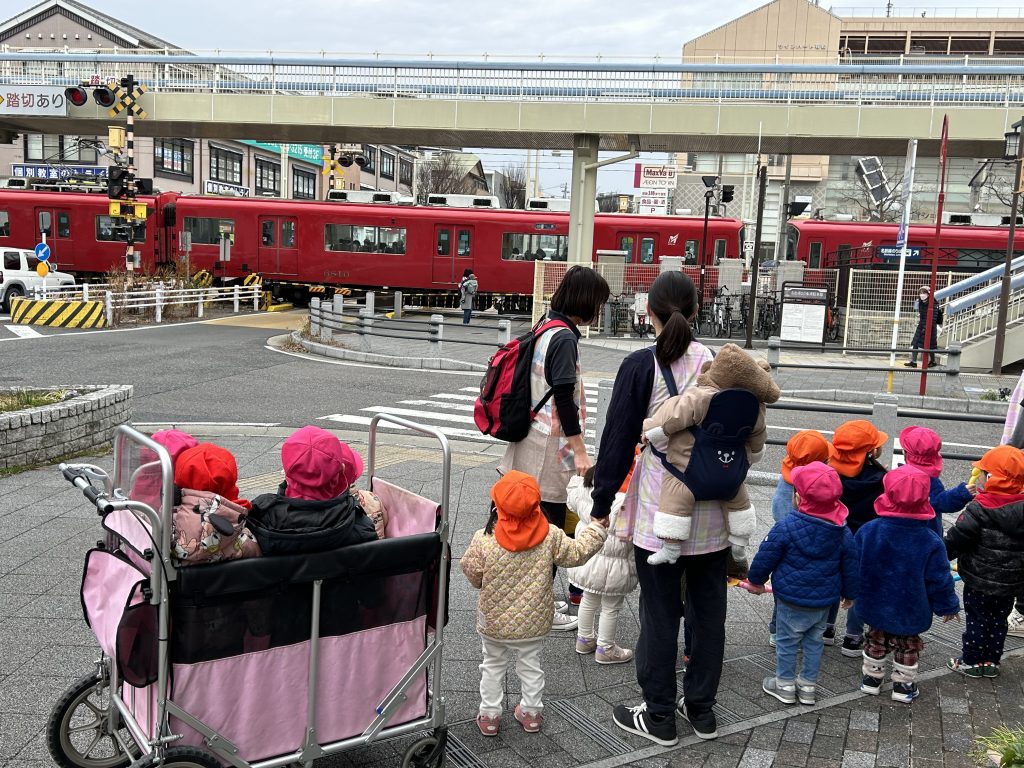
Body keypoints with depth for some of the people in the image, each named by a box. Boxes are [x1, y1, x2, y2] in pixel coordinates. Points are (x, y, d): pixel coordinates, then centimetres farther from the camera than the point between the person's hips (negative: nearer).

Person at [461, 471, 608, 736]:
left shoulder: (483, 540, -23)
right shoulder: (550, 536, -19)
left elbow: (472, 574, -10)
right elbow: (576, 553, -5)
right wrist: (597, 530, 10)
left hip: (495, 622, -1)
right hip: (534, 622, 1)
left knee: (493, 666, 20)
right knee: (531, 665, 22)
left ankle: (489, 715, 28)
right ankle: (531, 713, 35)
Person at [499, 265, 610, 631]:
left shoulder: (546, 329, 11)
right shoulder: (565, 337, -17)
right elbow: (563, 398, -21)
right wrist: (580, 451, -17)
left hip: (533, 441, 10)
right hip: (550, 449, -10)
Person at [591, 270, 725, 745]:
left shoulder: (641, 367, -10)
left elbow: (617, 441, -7)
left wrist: (602, 503, 3)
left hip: (660, 512, -4)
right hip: (713, 511, 4)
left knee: (659, 613, 7)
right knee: (708, 609, 15)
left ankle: (659, 717, 19)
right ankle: (701, 709, 29)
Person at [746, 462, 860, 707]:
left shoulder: (786, 527, -20)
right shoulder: (842, 532, -4)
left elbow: (765, 557, -11)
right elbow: (851, 566, 7)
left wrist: (755, 581, 7)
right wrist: (849, 593, 22)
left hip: (792, 602, -5)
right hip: (825, 601, 5)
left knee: (787, 641, 11)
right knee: (814, 641, 19)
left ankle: (785, 685, 23)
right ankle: (808, 686, 29)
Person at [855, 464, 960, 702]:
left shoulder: (868, 531, -20)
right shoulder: (931, 541, -23)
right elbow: (939, 579, -13)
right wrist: (948, 605, 4)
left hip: (875, 606, 1)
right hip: (911, 611, -1)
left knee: (876, 641, 23)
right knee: (908, 646, 21)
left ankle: (871, 679, 35)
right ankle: (904, 686, 32)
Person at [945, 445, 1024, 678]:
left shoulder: (978, 510, -22)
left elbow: (955, 540, -19)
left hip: (980, 582, -5)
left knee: (976, 620, 9)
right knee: (998, 621, 17)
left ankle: (971, 661, 19)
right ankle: (991, 661, 27)